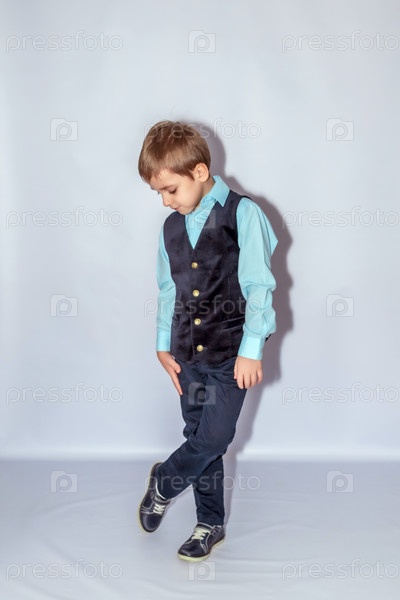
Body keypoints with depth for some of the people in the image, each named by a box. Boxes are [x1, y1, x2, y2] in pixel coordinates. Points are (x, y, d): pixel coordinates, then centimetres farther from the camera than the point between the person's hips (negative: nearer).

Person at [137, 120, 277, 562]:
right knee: (201, 440, 12)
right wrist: (164, 346, 12)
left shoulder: (242, 215, -10)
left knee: (213, 438, -6)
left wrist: (250, 350, -15)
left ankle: (163, 484, 23)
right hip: (189, 355, 5)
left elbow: (258, 285, -12)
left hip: (230, 354, -5)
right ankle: (211, 524, 28)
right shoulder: (172, 227, 8)